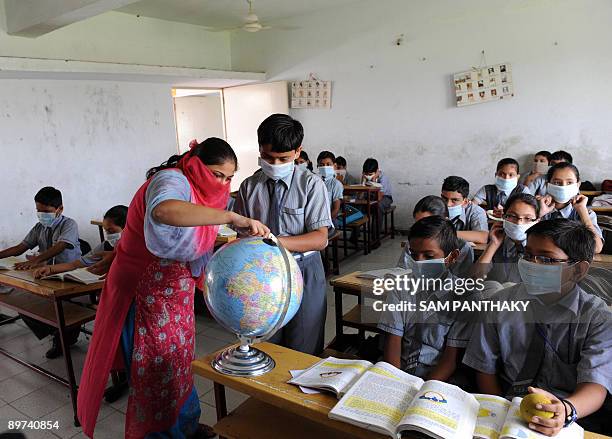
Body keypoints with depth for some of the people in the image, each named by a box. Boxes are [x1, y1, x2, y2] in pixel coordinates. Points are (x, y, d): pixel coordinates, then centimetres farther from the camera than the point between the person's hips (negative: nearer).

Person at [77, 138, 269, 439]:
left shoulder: (199, 188, 4)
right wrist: (232, 218, -51)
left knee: (180, 360, 21)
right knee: (157, 368, 5)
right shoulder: (172, 180, -24)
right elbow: (163, 211, -51)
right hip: (148, 290, -9)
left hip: (177, 288, 9)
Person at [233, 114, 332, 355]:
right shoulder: (249, 186, 0)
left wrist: (277, 241, -29)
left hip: (304, 273, -2)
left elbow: (320, 239, -15)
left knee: (303, 350, 11)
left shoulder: (311, 185, -9)